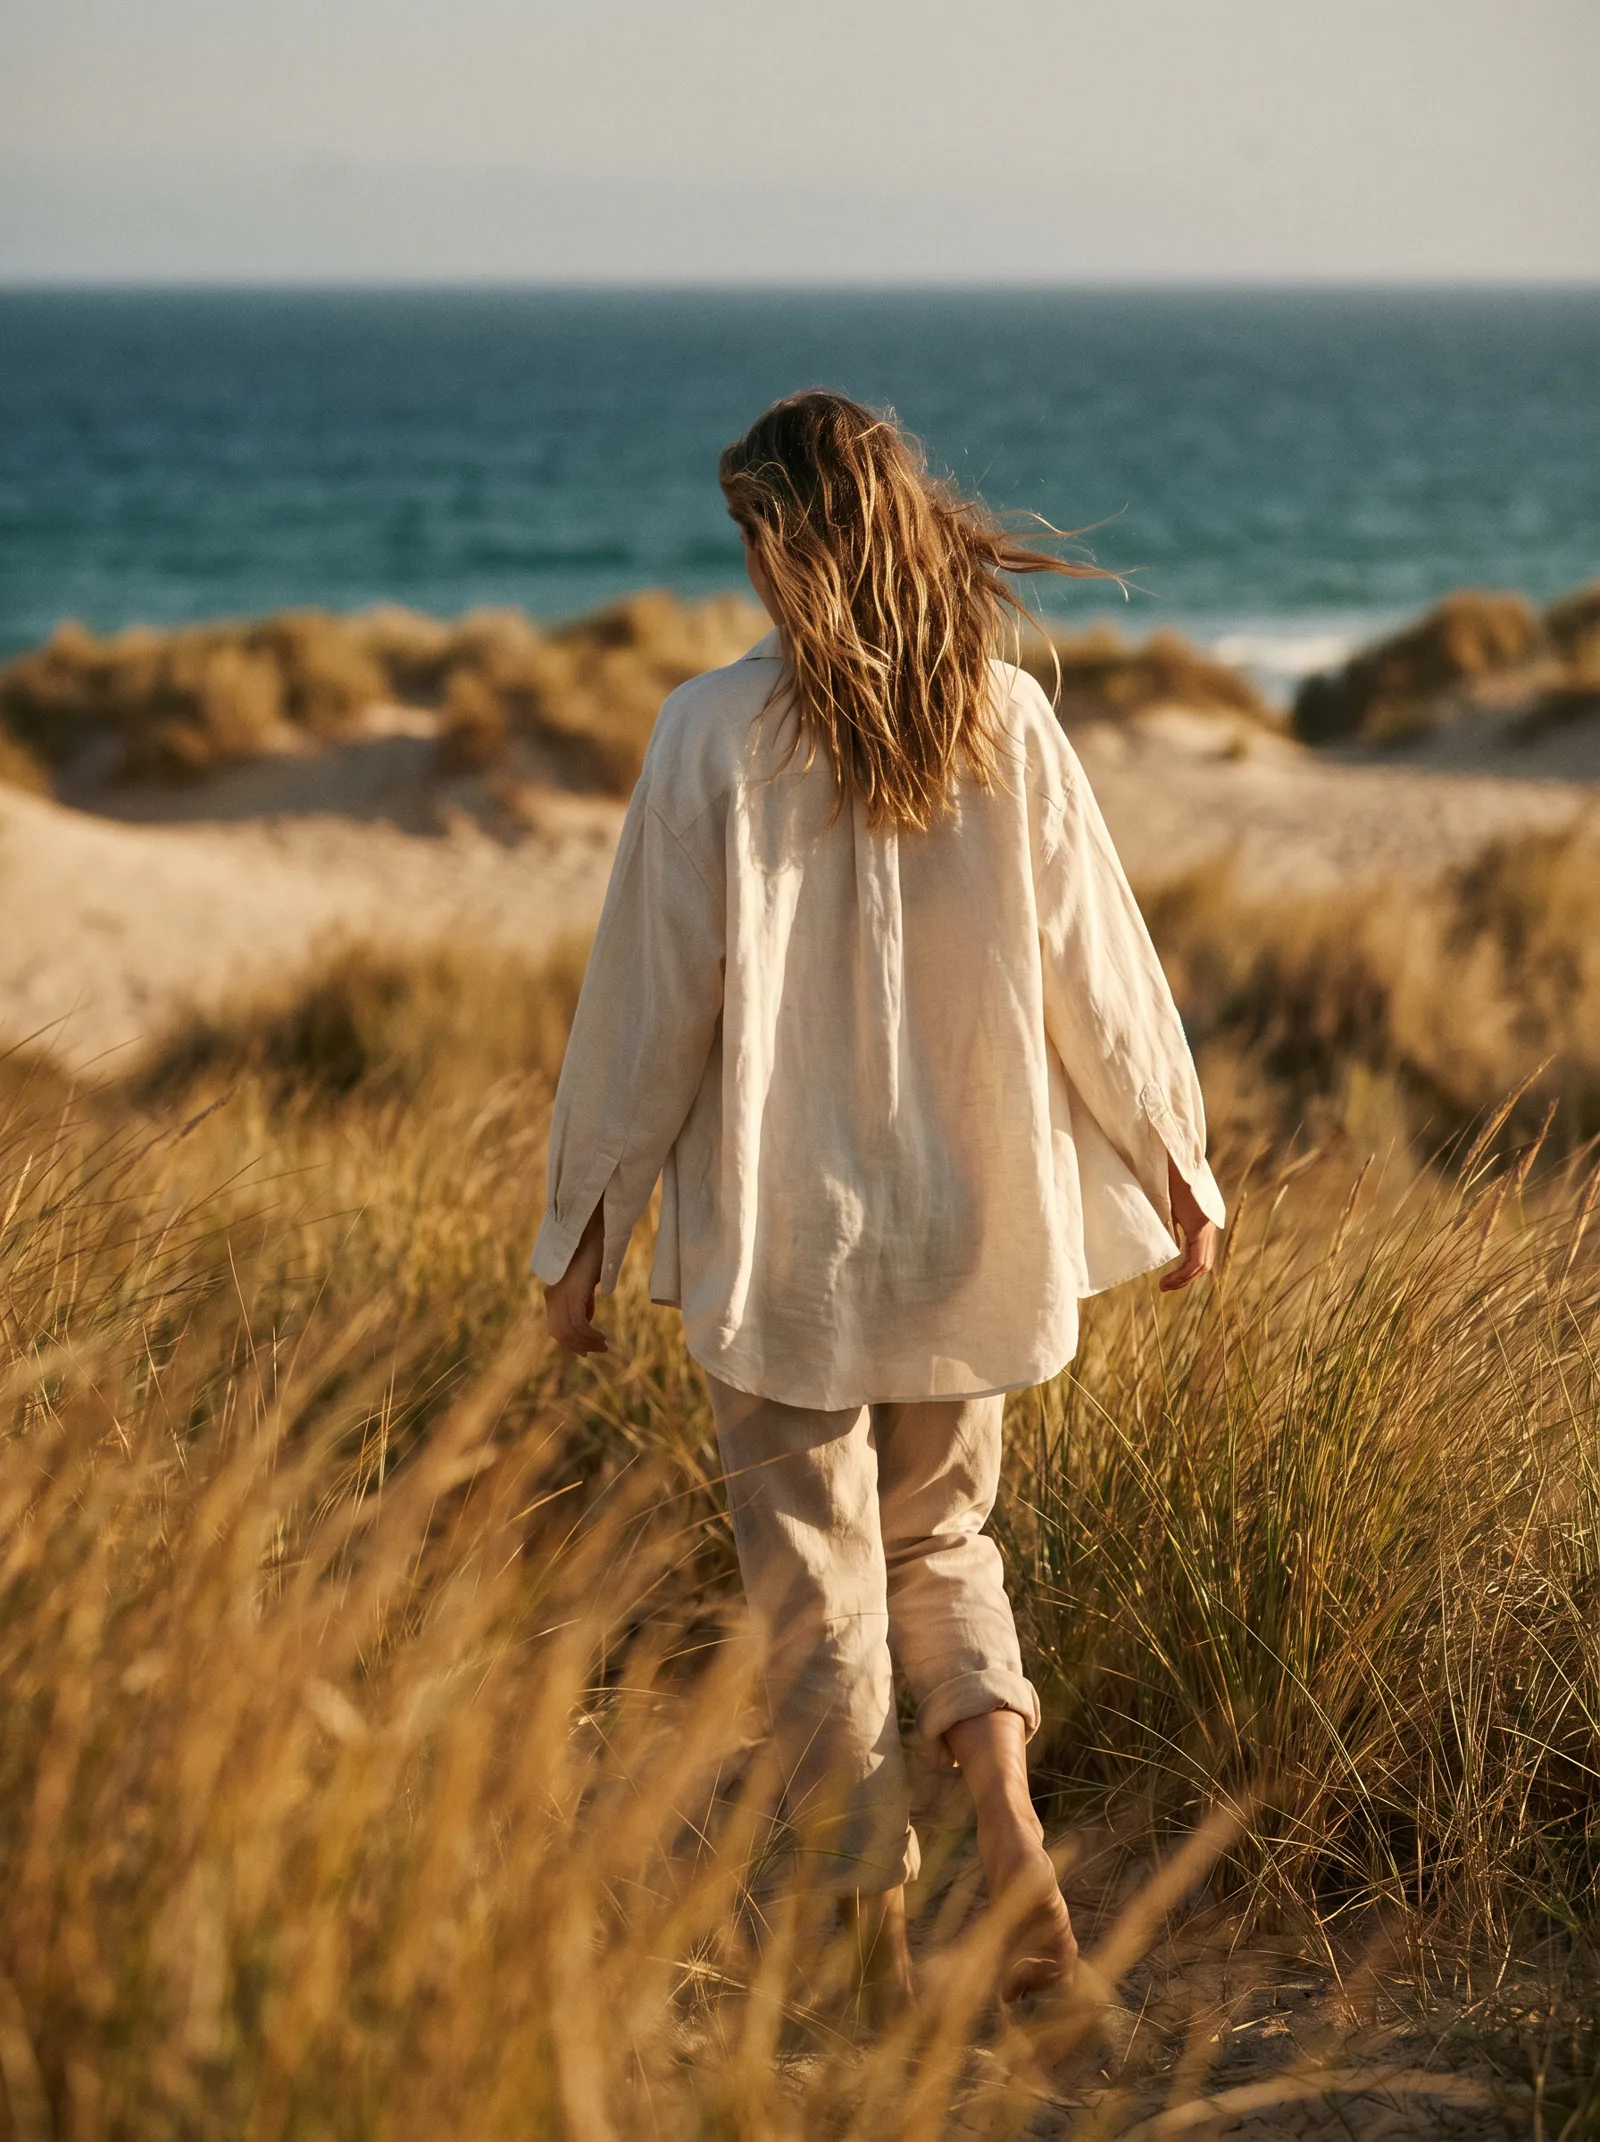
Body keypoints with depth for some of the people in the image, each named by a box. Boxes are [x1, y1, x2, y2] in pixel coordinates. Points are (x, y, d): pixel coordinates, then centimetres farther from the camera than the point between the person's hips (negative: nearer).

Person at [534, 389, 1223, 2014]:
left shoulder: (715, 732, -12)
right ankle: (1004, 1806, -2)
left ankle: (880, 1937, 14)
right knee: (941, 1534, 21)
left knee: (814, 1579, 9)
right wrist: (1174, 1164, 16)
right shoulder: (1005, 719, -4)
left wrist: (584, 1229, 1)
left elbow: (649, 1001, -9)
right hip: (972, 1216, 3)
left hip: (779, 1228, -3)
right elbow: (1095, 967, 3)